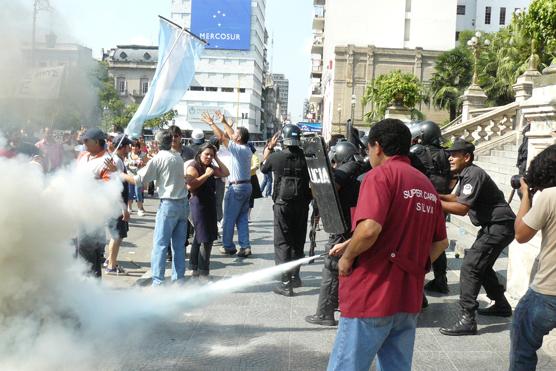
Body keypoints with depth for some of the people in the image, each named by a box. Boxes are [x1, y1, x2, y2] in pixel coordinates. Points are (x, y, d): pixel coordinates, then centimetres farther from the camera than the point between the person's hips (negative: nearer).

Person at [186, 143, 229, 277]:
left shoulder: (211, 168, 13)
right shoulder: (193, 167, -11)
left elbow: (226, 173, 7)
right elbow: (190, 186, -25)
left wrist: (217, 159, 6)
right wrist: (206, 175, -22)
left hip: (210, 205, 9)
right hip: (198, 204, -9)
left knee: (199, 238, 16)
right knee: (206, 240, -11)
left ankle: (195, 269, 26)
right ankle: (203, 272, -5)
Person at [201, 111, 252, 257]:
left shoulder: (238, 149, -15)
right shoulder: (247, 149, 8)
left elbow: (221, 137, -13)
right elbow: (232, 136, 19)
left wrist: (211, 123, -3)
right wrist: (224, 122, 23)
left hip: (236, 187, -8)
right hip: (247, 186, 8)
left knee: (229, 218, 2)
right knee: (243, 218, 9)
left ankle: (228, 246, 8)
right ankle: (245, 247, 6)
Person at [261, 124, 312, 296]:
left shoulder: (276, 157, -9)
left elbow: (263, 169, 12)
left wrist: (270, 147, 17)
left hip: (283, 205, -3)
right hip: (302, 205, 3)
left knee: (282, 243, 1)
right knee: (298, 241, 17)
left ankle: (286, 283, -4)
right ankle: (295, 277, 29)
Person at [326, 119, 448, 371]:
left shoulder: (381, 175, -9)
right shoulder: (427, 185, 13)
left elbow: (369, 229, -24)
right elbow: (441, 242, 18)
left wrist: (347, 257, -8)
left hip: (371, 296, -7)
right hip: (408, 299, 7)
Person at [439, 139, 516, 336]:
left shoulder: (474, 174, -21)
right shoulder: (466, 174, 11)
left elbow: (462, 208, -27)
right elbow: (457, 198, 16)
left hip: (500, 226, -11)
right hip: (492, 225, 11)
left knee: (470, 266, -15)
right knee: (481, 265, 22)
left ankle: (467, 320, -16)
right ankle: (501, 305, 38)